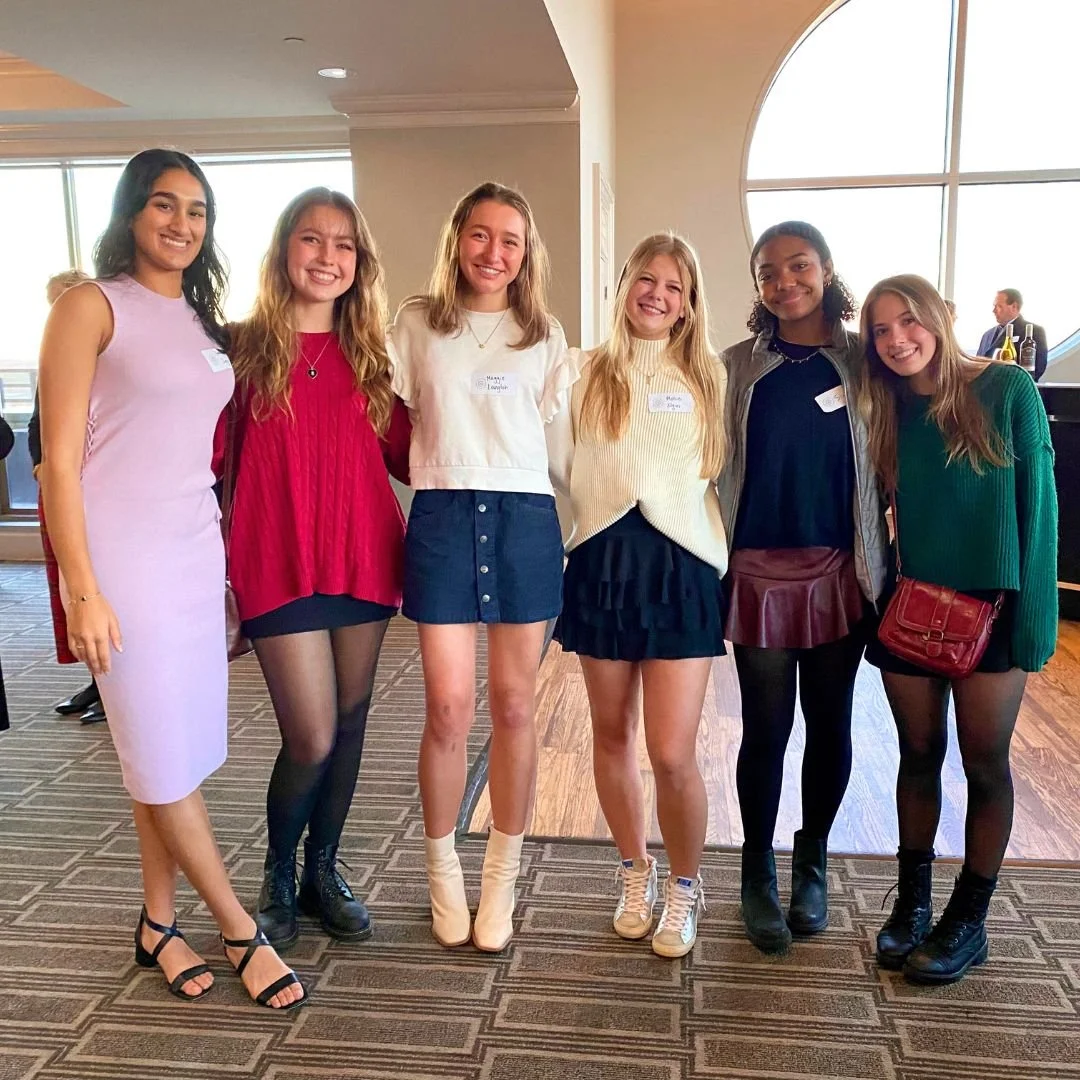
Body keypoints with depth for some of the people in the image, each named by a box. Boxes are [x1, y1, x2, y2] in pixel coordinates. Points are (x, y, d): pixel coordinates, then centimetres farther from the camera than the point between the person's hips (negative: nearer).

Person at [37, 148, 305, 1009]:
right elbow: (59, 460, -9)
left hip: (198, 552, 6)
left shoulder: (203, 321, 15)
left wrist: (231, 558, 12)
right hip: (125, 558, -6)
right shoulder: (92, 307, -5)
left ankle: (159, 922, 27)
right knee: (164, 759, 3)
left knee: (180, 751, 11)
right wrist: (82, 593, -15)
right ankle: (242, 932, 16)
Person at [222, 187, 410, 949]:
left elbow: (406, 455, 9)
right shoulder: (244, 350, 0)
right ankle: (278, 875, 26)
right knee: (312, 738, -3)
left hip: (364, 560, 4)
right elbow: (210, 460, -2)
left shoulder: (370, 355, 9)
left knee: (350, 724, 11)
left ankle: (324, 871, 32)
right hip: (280, 564, -3)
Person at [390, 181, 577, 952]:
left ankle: (502, 874, 23)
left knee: (513, 706, 6)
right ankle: (443, 870, 21)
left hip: (525, 517, 1)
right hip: (443, 515, -1)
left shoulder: (543, 335, 12)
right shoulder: (417, 324, 9)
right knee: (449, 708, -2)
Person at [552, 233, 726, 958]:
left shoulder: (708, 376, 9)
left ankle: (684, 885, 21)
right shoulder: (590, 373, 9)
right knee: (613, 737, 12)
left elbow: (725, 476, 11)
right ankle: (636, 872, 33)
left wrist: (729, 566, 6)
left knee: (673, 754, -5)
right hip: (602, 562, 1)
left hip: (681, 565, -1)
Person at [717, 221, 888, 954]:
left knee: (830, 725, 10)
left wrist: (878, 563, -3)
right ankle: (758, 874, 23)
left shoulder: (862, 362, 3)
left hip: (839, 571, 1)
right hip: (758, 570, -1)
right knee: (766, 729, 5)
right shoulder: (738, 366, 2)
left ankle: (811, 865, 31)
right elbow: (714, 465, 3)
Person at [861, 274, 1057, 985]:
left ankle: (970, 921, 23)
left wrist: (1033, 612, -12)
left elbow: (1037, 501, -9)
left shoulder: (1007, 389, -8)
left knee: (985, 763, 8)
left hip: (991, 605, -3)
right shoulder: (887, 412, 4)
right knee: (919, 755, 13)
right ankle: (912, 901, 28)